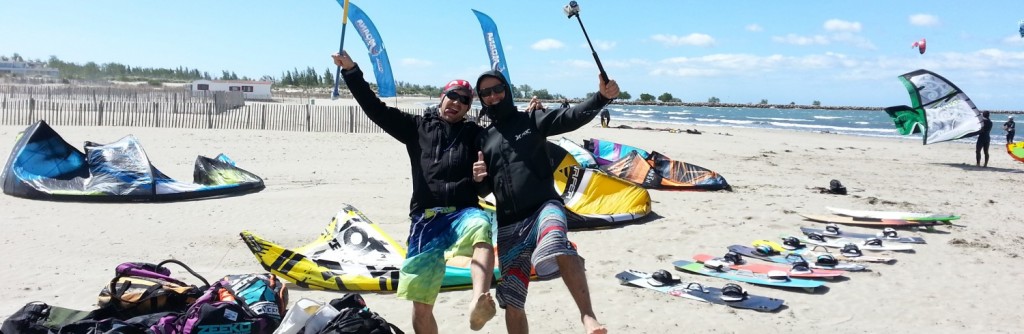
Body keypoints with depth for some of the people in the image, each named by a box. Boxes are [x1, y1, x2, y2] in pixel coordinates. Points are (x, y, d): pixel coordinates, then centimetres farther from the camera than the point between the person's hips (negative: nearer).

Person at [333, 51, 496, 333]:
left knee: (481, 226, -41)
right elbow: (376, 109, 12)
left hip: (463, 213, -2)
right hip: (425, 219, 2)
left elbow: (487, 185, 7)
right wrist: (351, 70, 5)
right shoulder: (418, 127, 17)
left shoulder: (474, 134, 13)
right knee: (421, 307, 0)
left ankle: (479, 303, -61)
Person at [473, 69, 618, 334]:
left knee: (555, 244, -41)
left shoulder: (532, 120, 7)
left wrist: (602, 97, -26)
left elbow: (572, 116, -9)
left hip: (544, 208, -4)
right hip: (508, 224, 5)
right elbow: (484, 188, 22)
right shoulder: (483, 139, 17)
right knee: (512, 302, 7)